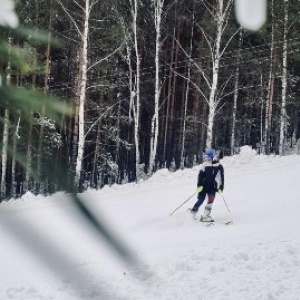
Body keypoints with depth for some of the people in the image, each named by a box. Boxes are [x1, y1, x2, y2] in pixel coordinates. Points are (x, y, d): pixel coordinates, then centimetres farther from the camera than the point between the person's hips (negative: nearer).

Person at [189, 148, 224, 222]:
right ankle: (193, 211, 14)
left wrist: (221, 188, 0)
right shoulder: (204, 165, -2)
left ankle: (205, 216, -11)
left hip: (212, 187, 0)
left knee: (210, 200, -13)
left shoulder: (219, 166, -2)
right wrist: (199, 185, -13)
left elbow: (221, 178, 3)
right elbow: (200, 176, -3)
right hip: (204, 186, 0)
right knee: (200, 200, -3)